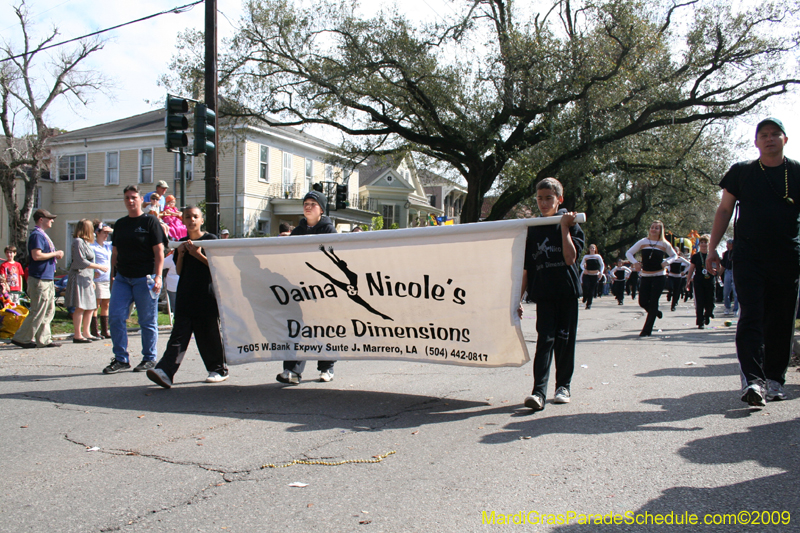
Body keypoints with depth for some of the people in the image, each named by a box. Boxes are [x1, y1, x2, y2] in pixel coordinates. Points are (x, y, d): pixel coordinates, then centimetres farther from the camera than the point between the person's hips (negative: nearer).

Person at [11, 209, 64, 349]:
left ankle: (44, 340, 14)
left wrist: (55, 256, 6)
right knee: (38, 312, -6)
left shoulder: (43, 235, 19)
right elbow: (36, 255, -23)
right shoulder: (36, 235, -12)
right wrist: (55, 254, -12)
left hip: (47, 279, 10)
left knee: (49, 311, 10)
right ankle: (22, 338, 3)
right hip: (39, 279, -10)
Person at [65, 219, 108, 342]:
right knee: (80, 308, -9)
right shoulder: (78, 242, -10)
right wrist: (99, 267, -13)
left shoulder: (85, 242, 21)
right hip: (79, 277, -10)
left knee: (90, 308, 11)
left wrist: (91, 280, 26)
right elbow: (81, 262, -17)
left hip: (86, 278, 10)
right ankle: (77, 335, -6)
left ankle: (86, 333, 18)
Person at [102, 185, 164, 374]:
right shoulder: (120, 224, 15)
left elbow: (159, 252, -6)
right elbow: (115, 252, 20)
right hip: (122, 278, 5)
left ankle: (149, 359, 14)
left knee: (147, 321, 2)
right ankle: (121, 359, 7)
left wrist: (157, 276, -14)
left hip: (144, 278, -5)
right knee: (115, 317, -2)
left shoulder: (150, 222, -1)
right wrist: (113, 275, 13)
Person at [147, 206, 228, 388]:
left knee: (210, 334, 3)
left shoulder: (210, 239, 0)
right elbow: (178, 271, 13)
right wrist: (181, 255, -3)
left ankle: (219, 370, 17)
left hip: (207, 296, -4)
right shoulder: (181, 243, 14)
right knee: (179, 334, -3)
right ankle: (165, 371, -12)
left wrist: (198, 255, -15)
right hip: (185, 296, 4)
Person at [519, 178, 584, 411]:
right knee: (545, 340, -7)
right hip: (543, 293, 1)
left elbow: (570, 258, -15)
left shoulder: (571, 224, 0)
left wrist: (564, 227, -16)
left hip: (567, 291, -1)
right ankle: (539, 391, -13)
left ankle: (563, 385, 21)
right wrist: (518, 299, 4)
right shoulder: (533, 229, 7)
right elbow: (526, 268, 8)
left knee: (565, 339, 5)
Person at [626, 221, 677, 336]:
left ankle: (647, 331, 2)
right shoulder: (643, 242, 3)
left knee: (653, 303, -4)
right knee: (642, 302, 0)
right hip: (645, 277, 2)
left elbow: (674, 255, 14)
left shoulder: (664, 244, 1)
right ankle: (655, 312, 34)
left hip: (659, 277, -2)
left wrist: (666, 262, -7)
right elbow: (628, 253, 5)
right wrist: (635, 262, -13)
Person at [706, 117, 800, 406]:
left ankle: (774, 379, 17)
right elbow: (724, 210, 10)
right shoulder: (741, 172, 8)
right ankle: (752, 379, -17)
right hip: (748, 256, -1)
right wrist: (712, 248, 4)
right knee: (751, 316, -11)